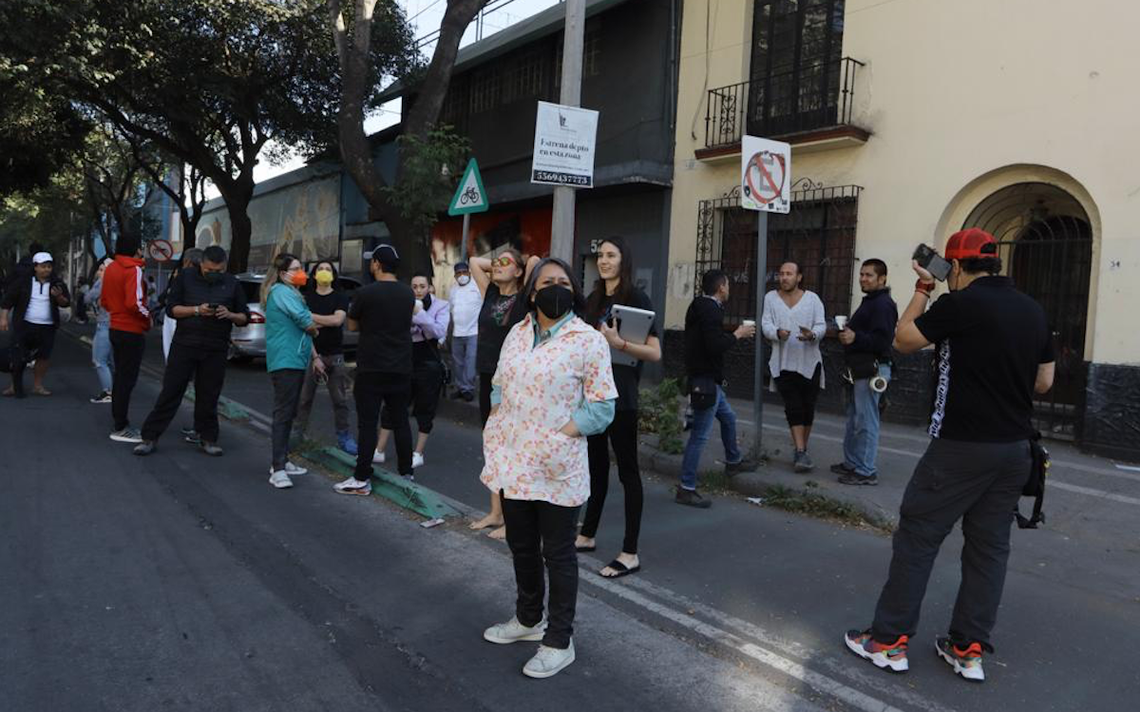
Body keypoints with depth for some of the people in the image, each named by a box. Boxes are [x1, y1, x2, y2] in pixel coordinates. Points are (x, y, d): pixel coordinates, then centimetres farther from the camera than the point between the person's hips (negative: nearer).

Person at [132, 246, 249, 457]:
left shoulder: (232, 284, 6)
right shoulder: (186, 278, 4)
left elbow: (244, 317, 8)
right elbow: (171, 309, 1)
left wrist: (230, 315, -13)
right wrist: (196, 310, -15)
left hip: (216, 350, 1)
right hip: (184, 344, -1)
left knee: (208, 396, 6)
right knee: (170, 391, 0)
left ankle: (207, 439, 17)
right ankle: (150, 437, 8)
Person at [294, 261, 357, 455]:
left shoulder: (340, 297, 5)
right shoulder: (306, 297, 5)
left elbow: (337, 320, -14)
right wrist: (315, 357, -12)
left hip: (335, 355, 0)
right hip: (311, 354, 0)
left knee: (340, 399, 3)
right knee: (304, 397, -2)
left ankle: (343, 437, 12)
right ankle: (298, 434, 7)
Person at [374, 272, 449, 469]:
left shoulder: (440, 306, -2)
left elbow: (440, 331, -18)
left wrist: (419, 313, -24)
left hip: (429, 364, -3)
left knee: (424, 409, 5)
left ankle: (418, 453, 17)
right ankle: (379, 451, 13)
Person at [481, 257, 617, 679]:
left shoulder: (589, 340, -9)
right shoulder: (517, 333, 9)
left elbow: (602, 408, -11)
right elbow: (499, 387, 15)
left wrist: (557, 438, -16)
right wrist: (498, 433, 2)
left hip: (556, 467, -6)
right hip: (512, 462, 6)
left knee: (557, 553, 7)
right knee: (521, 546, 20)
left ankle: (559, 641, 22)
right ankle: (528, 619, 41)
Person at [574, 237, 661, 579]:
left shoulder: (636, 299, -8)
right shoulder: (593, 300, 12)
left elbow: (655, 352, -14)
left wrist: (619, 343, -27)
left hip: (620, 395, -7)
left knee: (627, 471, -1)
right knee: (596, 465, 17)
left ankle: (630, 553, 4)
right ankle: (587, 535, 29)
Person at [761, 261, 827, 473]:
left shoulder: (812, 298, 4)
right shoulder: (771, 298, 6)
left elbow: (821, 325, -3)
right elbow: (766, 324, -3)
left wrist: (812, 335, -27)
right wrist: (777, 333, -25)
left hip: (809, 362, 1)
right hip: (783, 363, -1)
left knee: (807, 407, 6)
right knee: (793, 407, -7)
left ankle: (801, 451, 23)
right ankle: (801, 453, -7)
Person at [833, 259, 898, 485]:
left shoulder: (883, 305, -14)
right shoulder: (870, 301, 21)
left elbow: (882, 340, -25)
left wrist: (856, 338, -35)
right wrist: (849, 331, 16)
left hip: (872, 370, -11)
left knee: (866, 422, -7)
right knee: (854, 419, 16)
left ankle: (866, 471, -1)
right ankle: (851, 463, 25)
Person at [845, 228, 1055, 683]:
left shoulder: (962, 304, -14)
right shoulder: (1033, 310, 8)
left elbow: (903, 341, -3)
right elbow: (1043, 382, 14)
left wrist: (922, 290, 8)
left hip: (963, 447, -7)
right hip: (1015, 448, 7)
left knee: (916, 538, 2)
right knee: (990, 546, 12)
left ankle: (889, 641, 8)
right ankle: (969, 650, 18)